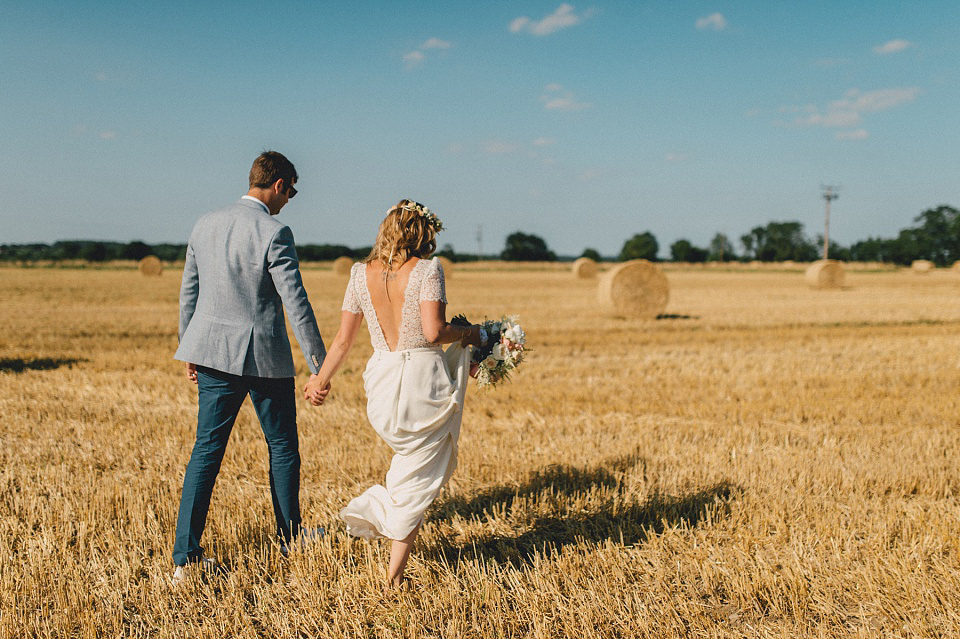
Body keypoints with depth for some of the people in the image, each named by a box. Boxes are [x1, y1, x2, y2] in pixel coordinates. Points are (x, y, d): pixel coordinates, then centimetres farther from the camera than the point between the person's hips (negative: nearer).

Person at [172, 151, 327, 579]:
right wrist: (319, 367, -11)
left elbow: (188, 292, 12)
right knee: (283, 449, 13)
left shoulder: (205, 225, 6)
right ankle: (292, 542, 27)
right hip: (265, 357, -5)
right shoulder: (274, 233, -13)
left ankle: (185, 556, 5)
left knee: (207, 450, 8)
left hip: (214, 354, 5)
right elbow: (296, 304, -15)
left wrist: (190, 351, 22)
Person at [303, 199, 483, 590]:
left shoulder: (361, 274, 3)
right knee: (419, 478, 8)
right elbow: (433, 332, -20)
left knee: (413, 454, 32)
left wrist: (321, 380, 19)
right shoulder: (427, 270, -10)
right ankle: (395, 574, 12)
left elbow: (343, 339, 6)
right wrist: (468, 334, -1)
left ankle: (378, 505, 12)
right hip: (424, 379, -5)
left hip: (382, 380, 5)